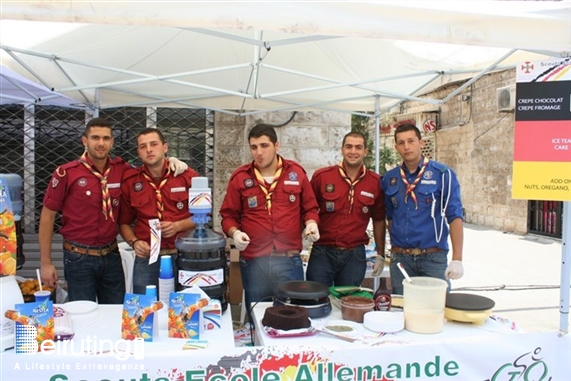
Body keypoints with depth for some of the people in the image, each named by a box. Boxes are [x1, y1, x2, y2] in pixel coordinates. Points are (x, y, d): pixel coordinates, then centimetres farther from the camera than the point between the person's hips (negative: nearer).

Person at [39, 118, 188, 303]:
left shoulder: (121, 169, -2)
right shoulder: (66, 173, -11)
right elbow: (47, 216, -5)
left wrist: (170, 160, -6)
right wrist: (45, 263, -5)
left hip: (112, 255, 3)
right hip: (79, 258, -3)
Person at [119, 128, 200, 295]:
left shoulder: (188, 176, -2)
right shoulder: (129, 181, 3)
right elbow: (124, 222, 12)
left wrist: (178, 226, -13)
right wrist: (134, 242, -6)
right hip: (146, 259, 1)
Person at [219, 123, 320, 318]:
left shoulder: (296, 172, 3)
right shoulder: (240, 177, 1)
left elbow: (310, 208, 12)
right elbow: (228, 215, 7)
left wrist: (311, 223, -8)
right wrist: (234, 232, -13)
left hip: (290, 261, 0)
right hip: (253, 262, 0)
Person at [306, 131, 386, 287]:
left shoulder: (376, 182, 1)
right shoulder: (321, 176, -5)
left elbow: (379, 220, 10)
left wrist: (380, 255, 12)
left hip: (355, 255, 1)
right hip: (322, 253, -1)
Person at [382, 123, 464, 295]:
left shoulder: (442, 174, -5)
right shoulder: (390, 178, 6)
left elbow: (455, 216, -8)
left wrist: (457, 259, -13)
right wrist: (395, 251, 9)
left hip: (433, 258, -3)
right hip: (399, 258, 3)